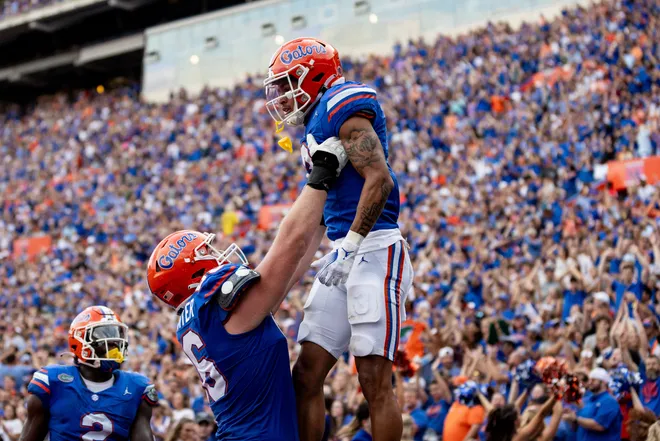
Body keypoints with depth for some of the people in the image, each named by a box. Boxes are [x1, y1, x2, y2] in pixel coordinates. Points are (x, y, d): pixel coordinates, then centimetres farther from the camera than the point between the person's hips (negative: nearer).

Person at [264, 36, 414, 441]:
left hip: (372, 251, -10)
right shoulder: (318, 123, 22)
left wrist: (349, 247, -19)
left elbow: (379, 180, -18)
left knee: (375, 381, -7)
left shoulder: (344, 105, -7)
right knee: (306, 375, 6)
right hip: (346, 254, 10)